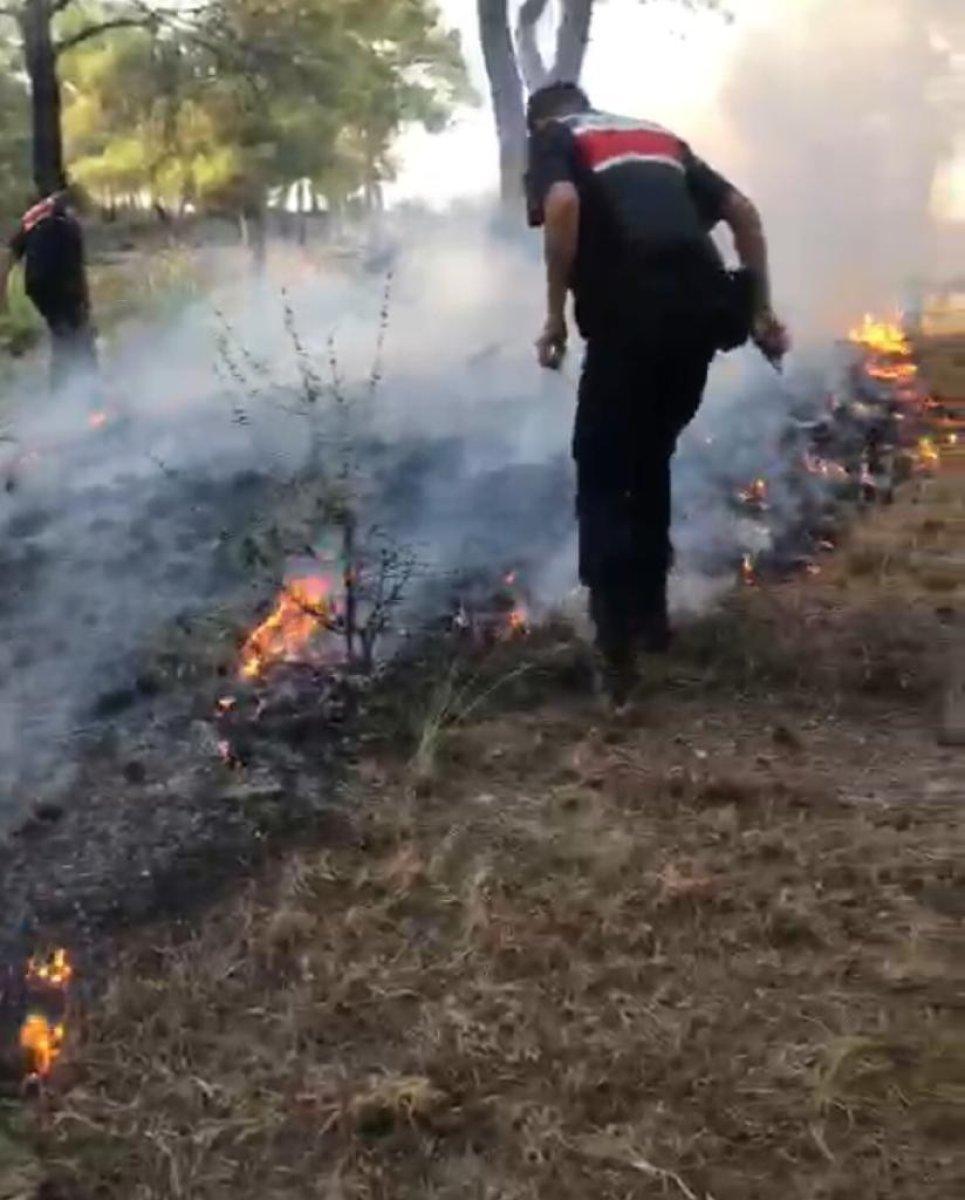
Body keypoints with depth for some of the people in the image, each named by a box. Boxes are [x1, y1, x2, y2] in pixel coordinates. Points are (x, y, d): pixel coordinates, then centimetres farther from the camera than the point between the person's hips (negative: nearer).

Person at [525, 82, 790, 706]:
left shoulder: (553, 138, 14)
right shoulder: (660, 137, 30)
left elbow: (563, 204, -10)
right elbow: (743, 210, 20)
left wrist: (556, 316, -6)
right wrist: (762, 311, 18)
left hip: (631, 312, -5)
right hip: (703, 309, 5)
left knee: (603, 478, 6)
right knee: (650, 461, 24)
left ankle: (619, 654, 1)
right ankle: (651, 617, 30)